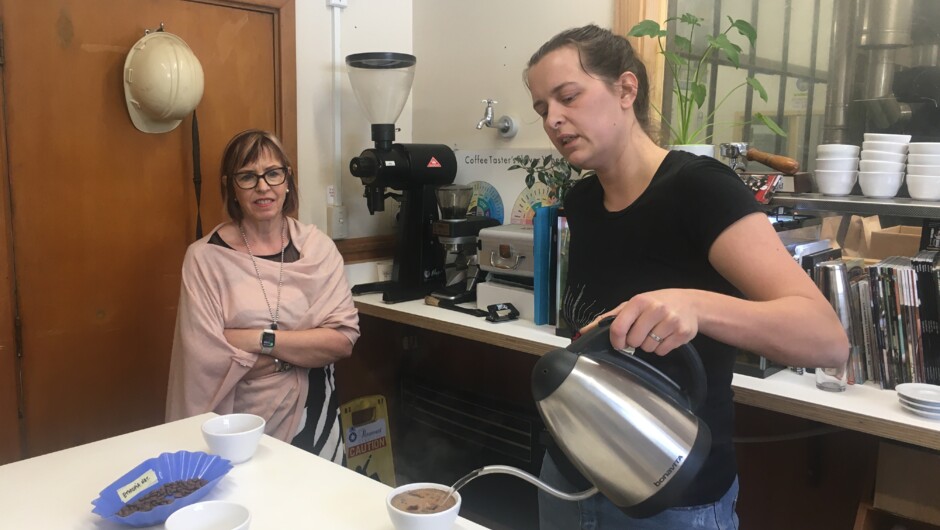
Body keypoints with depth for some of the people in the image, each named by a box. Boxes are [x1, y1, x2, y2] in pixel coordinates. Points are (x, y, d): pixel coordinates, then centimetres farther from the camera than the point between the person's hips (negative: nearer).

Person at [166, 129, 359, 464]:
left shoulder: (317, 247, -3)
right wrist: (308, 349, -14)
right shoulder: (205, 257, -10)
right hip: (238, 428, -2)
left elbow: (343, 340, -11)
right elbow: (209, 361, -17)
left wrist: (260, 339, -19)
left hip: (312, 422, 3)